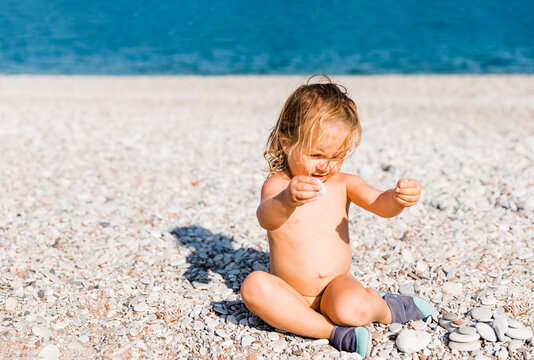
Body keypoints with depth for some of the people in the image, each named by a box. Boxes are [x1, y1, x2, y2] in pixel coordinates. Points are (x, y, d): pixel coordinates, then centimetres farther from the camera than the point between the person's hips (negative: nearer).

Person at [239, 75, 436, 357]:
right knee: (254, 286, -31)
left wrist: (398, 199, -36)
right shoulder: (277, 185, -8)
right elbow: (266, 219, -29)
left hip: (336, 286, 1)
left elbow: (380, 205, -11)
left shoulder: (344, 184, 4)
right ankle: (331, 331, -26)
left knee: (352, 308, -33)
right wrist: (287, 200, -53)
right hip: (291, 295, 0)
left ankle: (386, 309, 0)